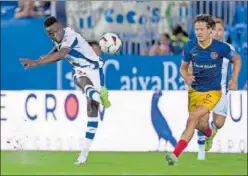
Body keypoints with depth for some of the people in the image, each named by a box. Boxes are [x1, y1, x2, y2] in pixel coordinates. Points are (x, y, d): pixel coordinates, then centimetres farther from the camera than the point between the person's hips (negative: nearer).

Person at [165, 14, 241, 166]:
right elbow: (183, 67, 6)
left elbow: (237, 59, 4)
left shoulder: (221, 47, -15)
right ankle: (210, 135, 50)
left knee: (192, 118, -22)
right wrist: (186, 77, -16)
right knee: (201, 125, 8)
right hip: (195, 90, 4)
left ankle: (176, 155, -26)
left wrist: (234, 81, -1)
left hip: (212, 92, -4)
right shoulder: (190, 47, -7)